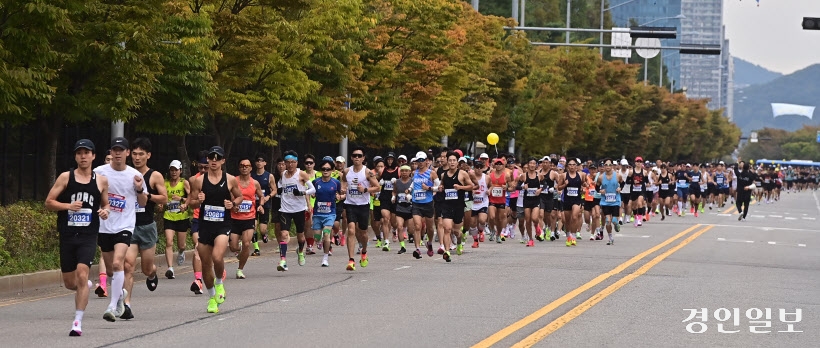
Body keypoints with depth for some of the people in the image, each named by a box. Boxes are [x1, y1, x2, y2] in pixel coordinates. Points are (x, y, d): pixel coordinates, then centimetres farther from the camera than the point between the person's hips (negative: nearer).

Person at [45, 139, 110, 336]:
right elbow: (49, 203, 2)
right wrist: (68, 206, -15)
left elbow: (105, 204, 22)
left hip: (88, 236, -1)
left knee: (82, 275, -18)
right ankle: (86, 286, 45)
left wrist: (105, 211, -1)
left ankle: (78, 321, -14)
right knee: (69, 283, 8)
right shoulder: (66, 177, 2)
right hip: (67, 236, 1)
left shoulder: (101, 181, 7)